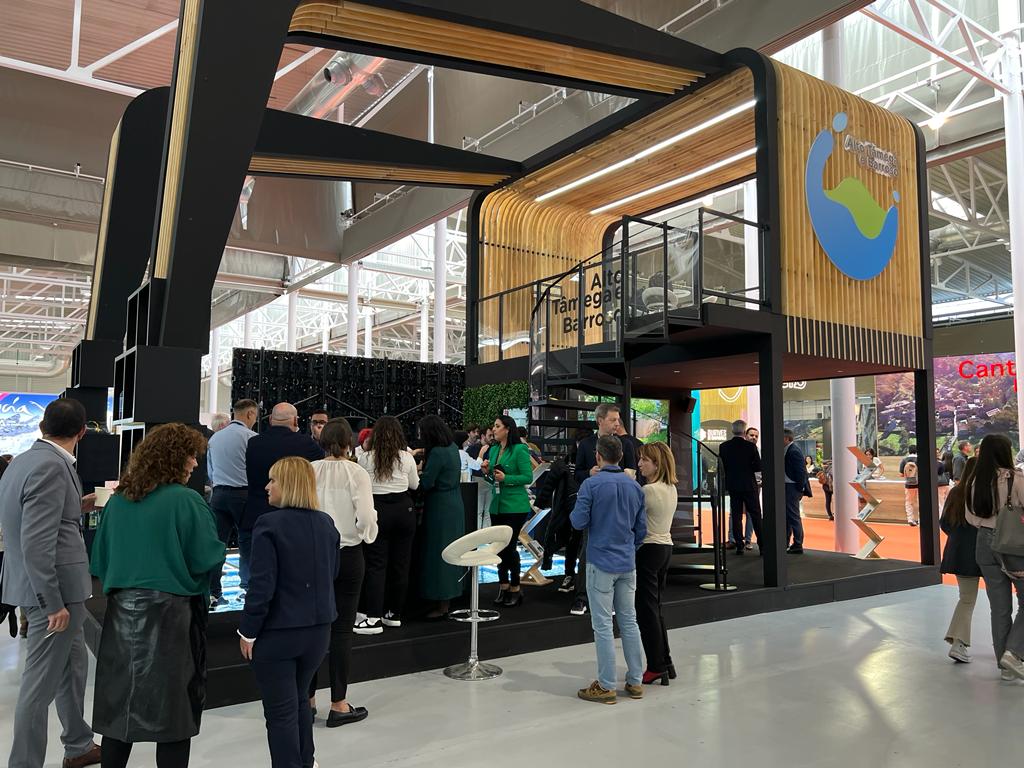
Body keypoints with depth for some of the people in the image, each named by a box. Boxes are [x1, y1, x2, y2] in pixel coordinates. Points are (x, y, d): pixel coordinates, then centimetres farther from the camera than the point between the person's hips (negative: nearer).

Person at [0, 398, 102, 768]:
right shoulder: (52, 467, -22)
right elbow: (36, 543, -26)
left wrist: (75, 508, 24)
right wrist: (53, 603, -22)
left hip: (56, 587, 10)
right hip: (53, 589, -10)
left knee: (74, 664, 22)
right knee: (41, 683, 1)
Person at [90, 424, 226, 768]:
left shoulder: (117, 500, 5)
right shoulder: (186, 500, -13)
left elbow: (100, 558, 11)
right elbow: (209, 559, -12)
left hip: (122, 610, 6)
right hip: (170, 612, -6)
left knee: (120, 706, 15)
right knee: (172, 710, 6)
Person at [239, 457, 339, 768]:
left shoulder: (269, 524, -18)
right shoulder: (327, 524, 1)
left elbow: (262, 584, -19)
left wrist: (247, 631, -9)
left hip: (277, 632, -6)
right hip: (318, 629, 7)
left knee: (281, 710, 7)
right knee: (300, 698, 26)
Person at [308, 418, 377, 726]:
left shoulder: (309, 471, -5)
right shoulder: (356, 473, -11)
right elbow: (366, 517, -17)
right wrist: (367, 536, 3)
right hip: (348, 555, -2)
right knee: (341, 629, 6)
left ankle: (307, 698, 25)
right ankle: (339, 705, 13)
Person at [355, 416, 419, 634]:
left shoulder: (365, 457, -7)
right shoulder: (407, 457, -2)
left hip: (377, 511, -2)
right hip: (404, 509, 2)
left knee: (376, 564, 0)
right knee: (400, 563, 11)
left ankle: (373, 618, -7)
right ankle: (394, 614, 21)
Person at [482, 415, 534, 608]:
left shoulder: (520, 450, -11)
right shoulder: (494, 450, 11)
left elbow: (528, 477, -14)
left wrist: (506, 478, -21)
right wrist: (487, 473, -1)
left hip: (515, 506, -7)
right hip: (497, 505, 7)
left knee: (509, 546, -2)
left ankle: (515, 588, 12)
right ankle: (503, 586, 22)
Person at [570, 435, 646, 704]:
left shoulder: (591, 484, -12)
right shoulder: (634, 486, 5)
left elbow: (579, 522, -13)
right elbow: (641, 527, 9)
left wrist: (573, 514, 9)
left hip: (601, 563, -5)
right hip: (628, 564, 5)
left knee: (603, 625, 1)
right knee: (629, 621, 13)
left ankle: (606, 686, 7)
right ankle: (635, 682, 20)